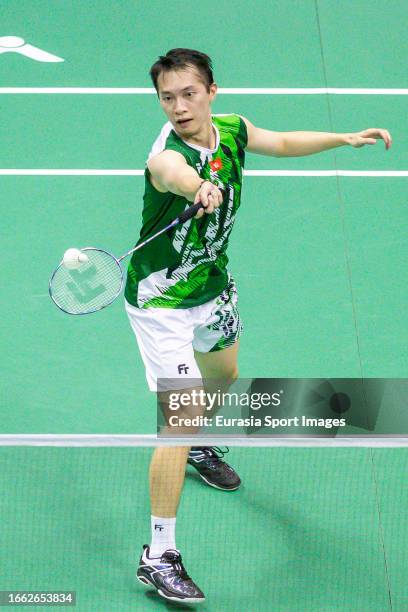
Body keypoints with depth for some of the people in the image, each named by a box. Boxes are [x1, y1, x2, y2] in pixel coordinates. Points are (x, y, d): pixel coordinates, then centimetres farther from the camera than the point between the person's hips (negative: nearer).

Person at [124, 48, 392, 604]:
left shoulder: (232, 130, -10)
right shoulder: (167, 155, -33)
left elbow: (282, 143, 13)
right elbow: (178, 174, -60)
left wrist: (345, 138, 5)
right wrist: (199, 188, -83)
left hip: (213, 284, 8)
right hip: (162, 303, -8)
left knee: (223, 373, 32)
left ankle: (199, 449, 65)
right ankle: (159, 558, -8)